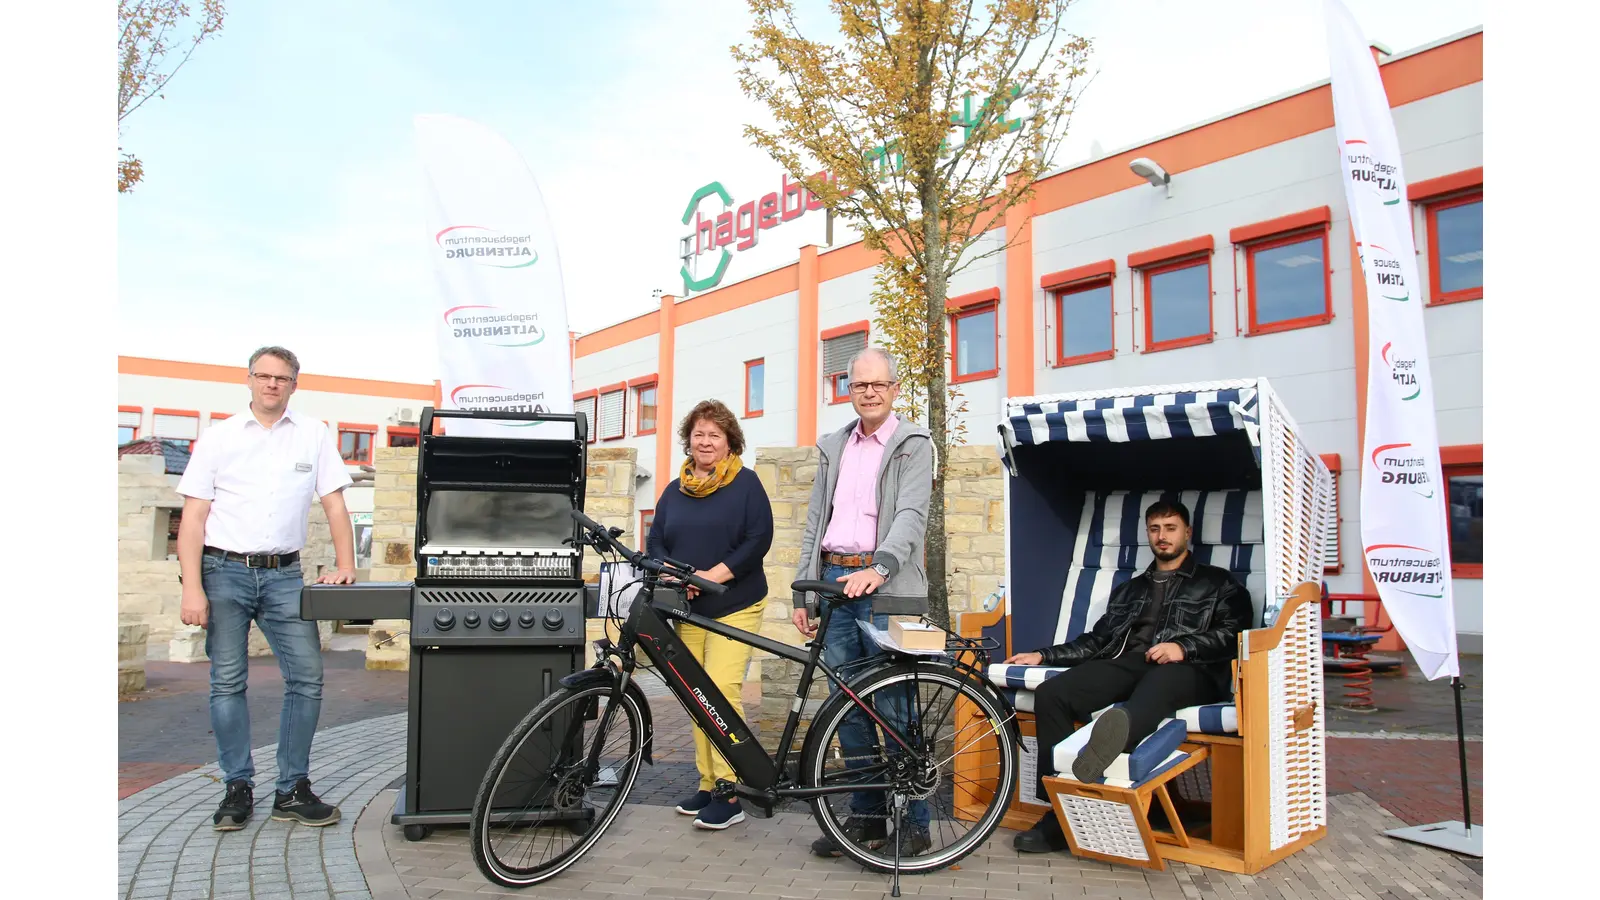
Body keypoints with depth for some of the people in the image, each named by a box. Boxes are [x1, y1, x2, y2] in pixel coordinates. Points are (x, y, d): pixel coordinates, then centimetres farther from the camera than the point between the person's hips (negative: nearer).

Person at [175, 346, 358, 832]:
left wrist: (345, 565, -5)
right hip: (225, 572, -1)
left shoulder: (314, 435, 8)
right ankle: (238, 790, 15)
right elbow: (193, 517, 1)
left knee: (307, 678, -4)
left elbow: (335, 504, 7)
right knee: (227, 683, 3)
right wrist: (192, 589, -8)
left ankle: (292, 791, 7)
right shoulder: (218, 437, 5)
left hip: (284, 574, 1)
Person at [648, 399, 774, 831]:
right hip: (688, 609, 5)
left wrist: (714, 574, -17)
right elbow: (656, 543, 10)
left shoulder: (746, 483, -1)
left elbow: (759, 539, -9)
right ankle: (707, 783, 17)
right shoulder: (674, 490, 14)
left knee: (721, 691, -13)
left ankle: (729, 794, -7)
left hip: (734, 606, -5)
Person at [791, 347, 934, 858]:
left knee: (893, 708, -3)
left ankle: (914, 825, 10)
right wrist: (804, 592, 12)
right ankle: (866, 818, 22)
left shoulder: (913, 444, 1)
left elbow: (911, 514, -13)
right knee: (848, 706, 10)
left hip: (885, 587, -5)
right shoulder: (832, 447, 17)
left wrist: (878, 568, -29)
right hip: (835, 581, 6)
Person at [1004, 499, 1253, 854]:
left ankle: (1115, 735, -79)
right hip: (1126, 664, 4)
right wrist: (1042, 655, 19)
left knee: (1156, 684, -44)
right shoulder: (1129, 589, 36)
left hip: (1187, 670, -4)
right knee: (1050, 694, -25)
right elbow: (1097, 639, 30)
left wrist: (1184, 647, -12)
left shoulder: (1217, 583, 23)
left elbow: (1233, 634, 6)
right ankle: (1061, 812, -29)